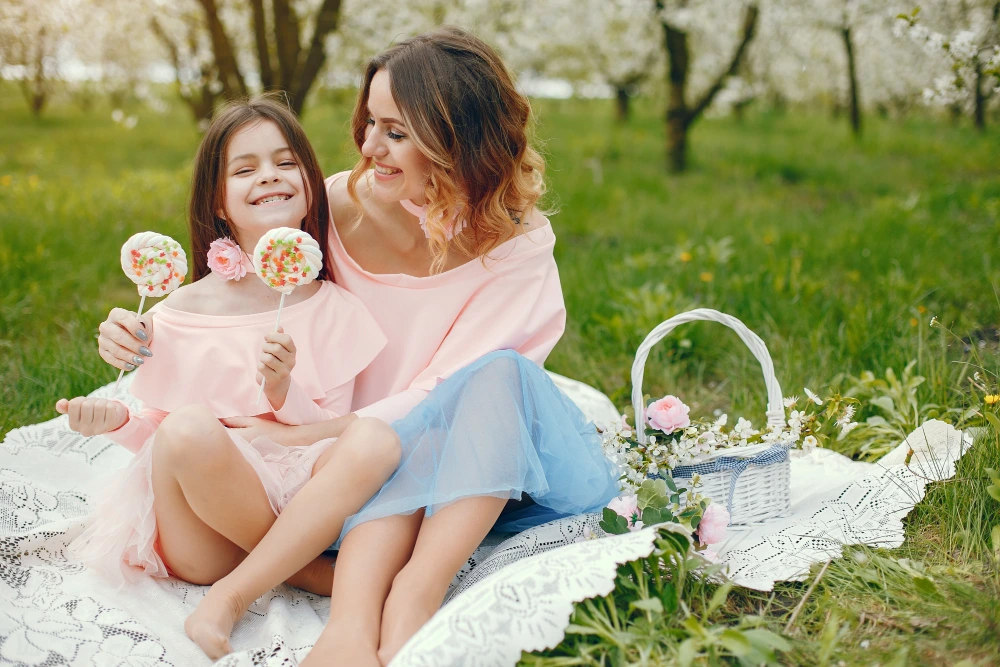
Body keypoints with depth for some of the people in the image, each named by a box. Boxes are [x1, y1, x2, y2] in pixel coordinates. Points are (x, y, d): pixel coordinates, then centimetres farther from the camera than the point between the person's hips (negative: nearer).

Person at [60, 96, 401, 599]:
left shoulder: (335, 310, 6)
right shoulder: (183, 312, 3)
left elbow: (336, 434, 2)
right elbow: (159, 428, 9)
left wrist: (284, 391, -16)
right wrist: (118, 421, -13)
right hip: (200, 529, -1)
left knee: (376, 439, -27)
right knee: (189, 428, -33)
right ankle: (314, 573, -15)